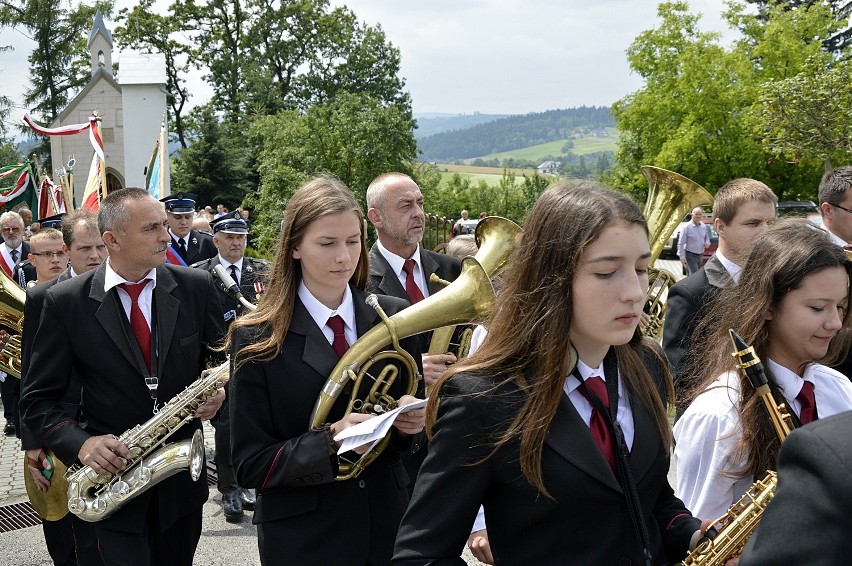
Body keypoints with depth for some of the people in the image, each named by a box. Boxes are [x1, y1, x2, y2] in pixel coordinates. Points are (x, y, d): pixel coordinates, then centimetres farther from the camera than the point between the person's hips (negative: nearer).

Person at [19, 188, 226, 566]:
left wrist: (219, 392, -13)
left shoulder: (196, 287, -3)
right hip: (112, 476, -2)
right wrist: (81, 443, -20)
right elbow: (37, 399, -3)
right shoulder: (65, 302, -8)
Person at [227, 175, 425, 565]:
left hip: (389, 527, 3)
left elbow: (409, 402, 8)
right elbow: (250, 465, -11)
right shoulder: (256, 339, -10)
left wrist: (412, 420, -14)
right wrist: (329, 441, -26)